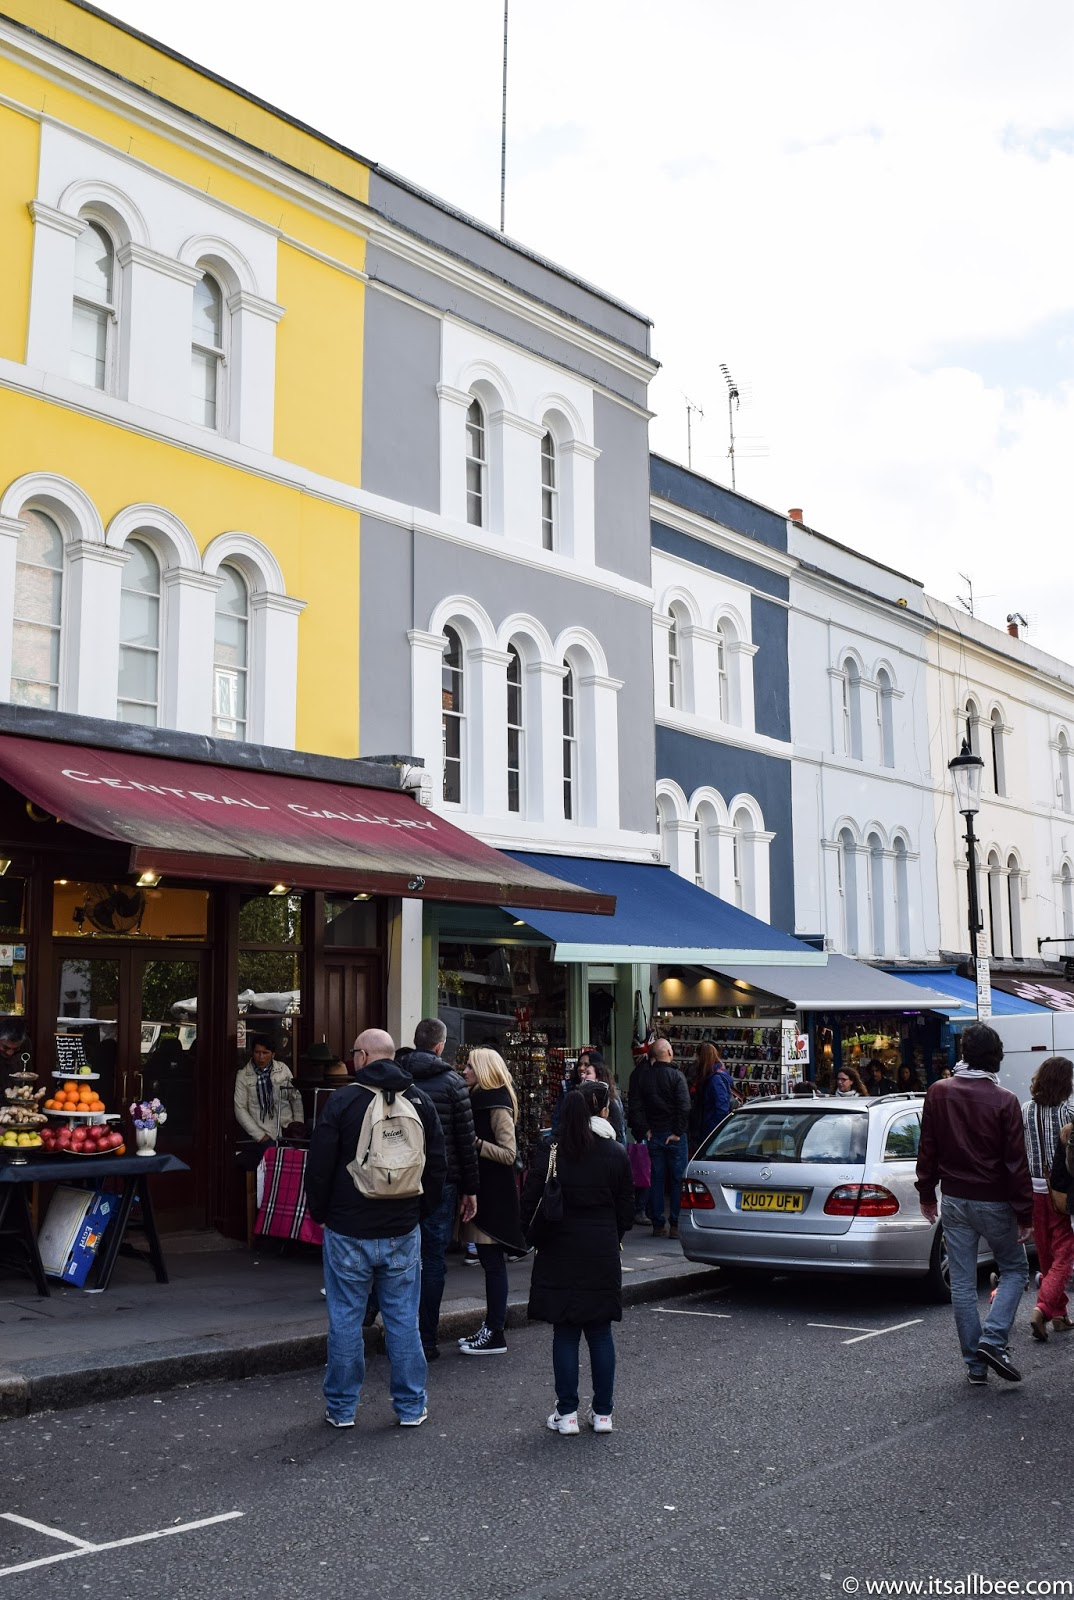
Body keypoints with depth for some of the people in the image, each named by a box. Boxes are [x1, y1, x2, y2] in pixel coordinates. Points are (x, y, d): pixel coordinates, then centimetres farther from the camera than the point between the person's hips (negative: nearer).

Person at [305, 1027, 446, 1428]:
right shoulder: (420, 1101, 3)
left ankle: (341, 1407, 15)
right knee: (403, 1319, 9)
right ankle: (411, 1407, 16)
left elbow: (319, 1166, -6)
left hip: (348, 1231, -3)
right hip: (403, 1231, 3)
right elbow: (437, 1164, 8)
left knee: (345, 1319, 6)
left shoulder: (343, 1101, -9)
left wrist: (319, 1214, 8)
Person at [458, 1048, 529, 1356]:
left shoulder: (497, 1106, -13)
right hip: (483, 1190, 9)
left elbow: (509, 1154, -18)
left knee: (492, 1260, -5)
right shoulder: (479, 1100, 14)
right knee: (488, 1260, 12)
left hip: (494, 1193, -9)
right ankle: (490, 1327, 18)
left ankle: (495, 1335, 0)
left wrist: (476, 1142, -22)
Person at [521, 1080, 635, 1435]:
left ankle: (567, 1413, 8)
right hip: (602, 1255, 1)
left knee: (565, 1334, 6)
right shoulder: (616, 1155, -4)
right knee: (600, 1333, 10)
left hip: (559, 1255, -1)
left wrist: (537, 1239, 10)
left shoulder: (550, 1153, -7)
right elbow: (626, 1209, 4)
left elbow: (529, 1203, -5)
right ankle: (602, 1412, 15)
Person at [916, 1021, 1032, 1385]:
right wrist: (1024, 1214, -5)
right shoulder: (1004, 1101, -13)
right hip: (994, 1202, -3)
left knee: (962, 1284, 8)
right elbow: (1016, 1162, -11)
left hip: (955, 1201, 3)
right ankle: (993, 1340, -3)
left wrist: (926, 1194, 14)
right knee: (1015, 1270, 15)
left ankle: (975, 1363, 11)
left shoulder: (939, 1092, -3)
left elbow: (927, 1149, 3)